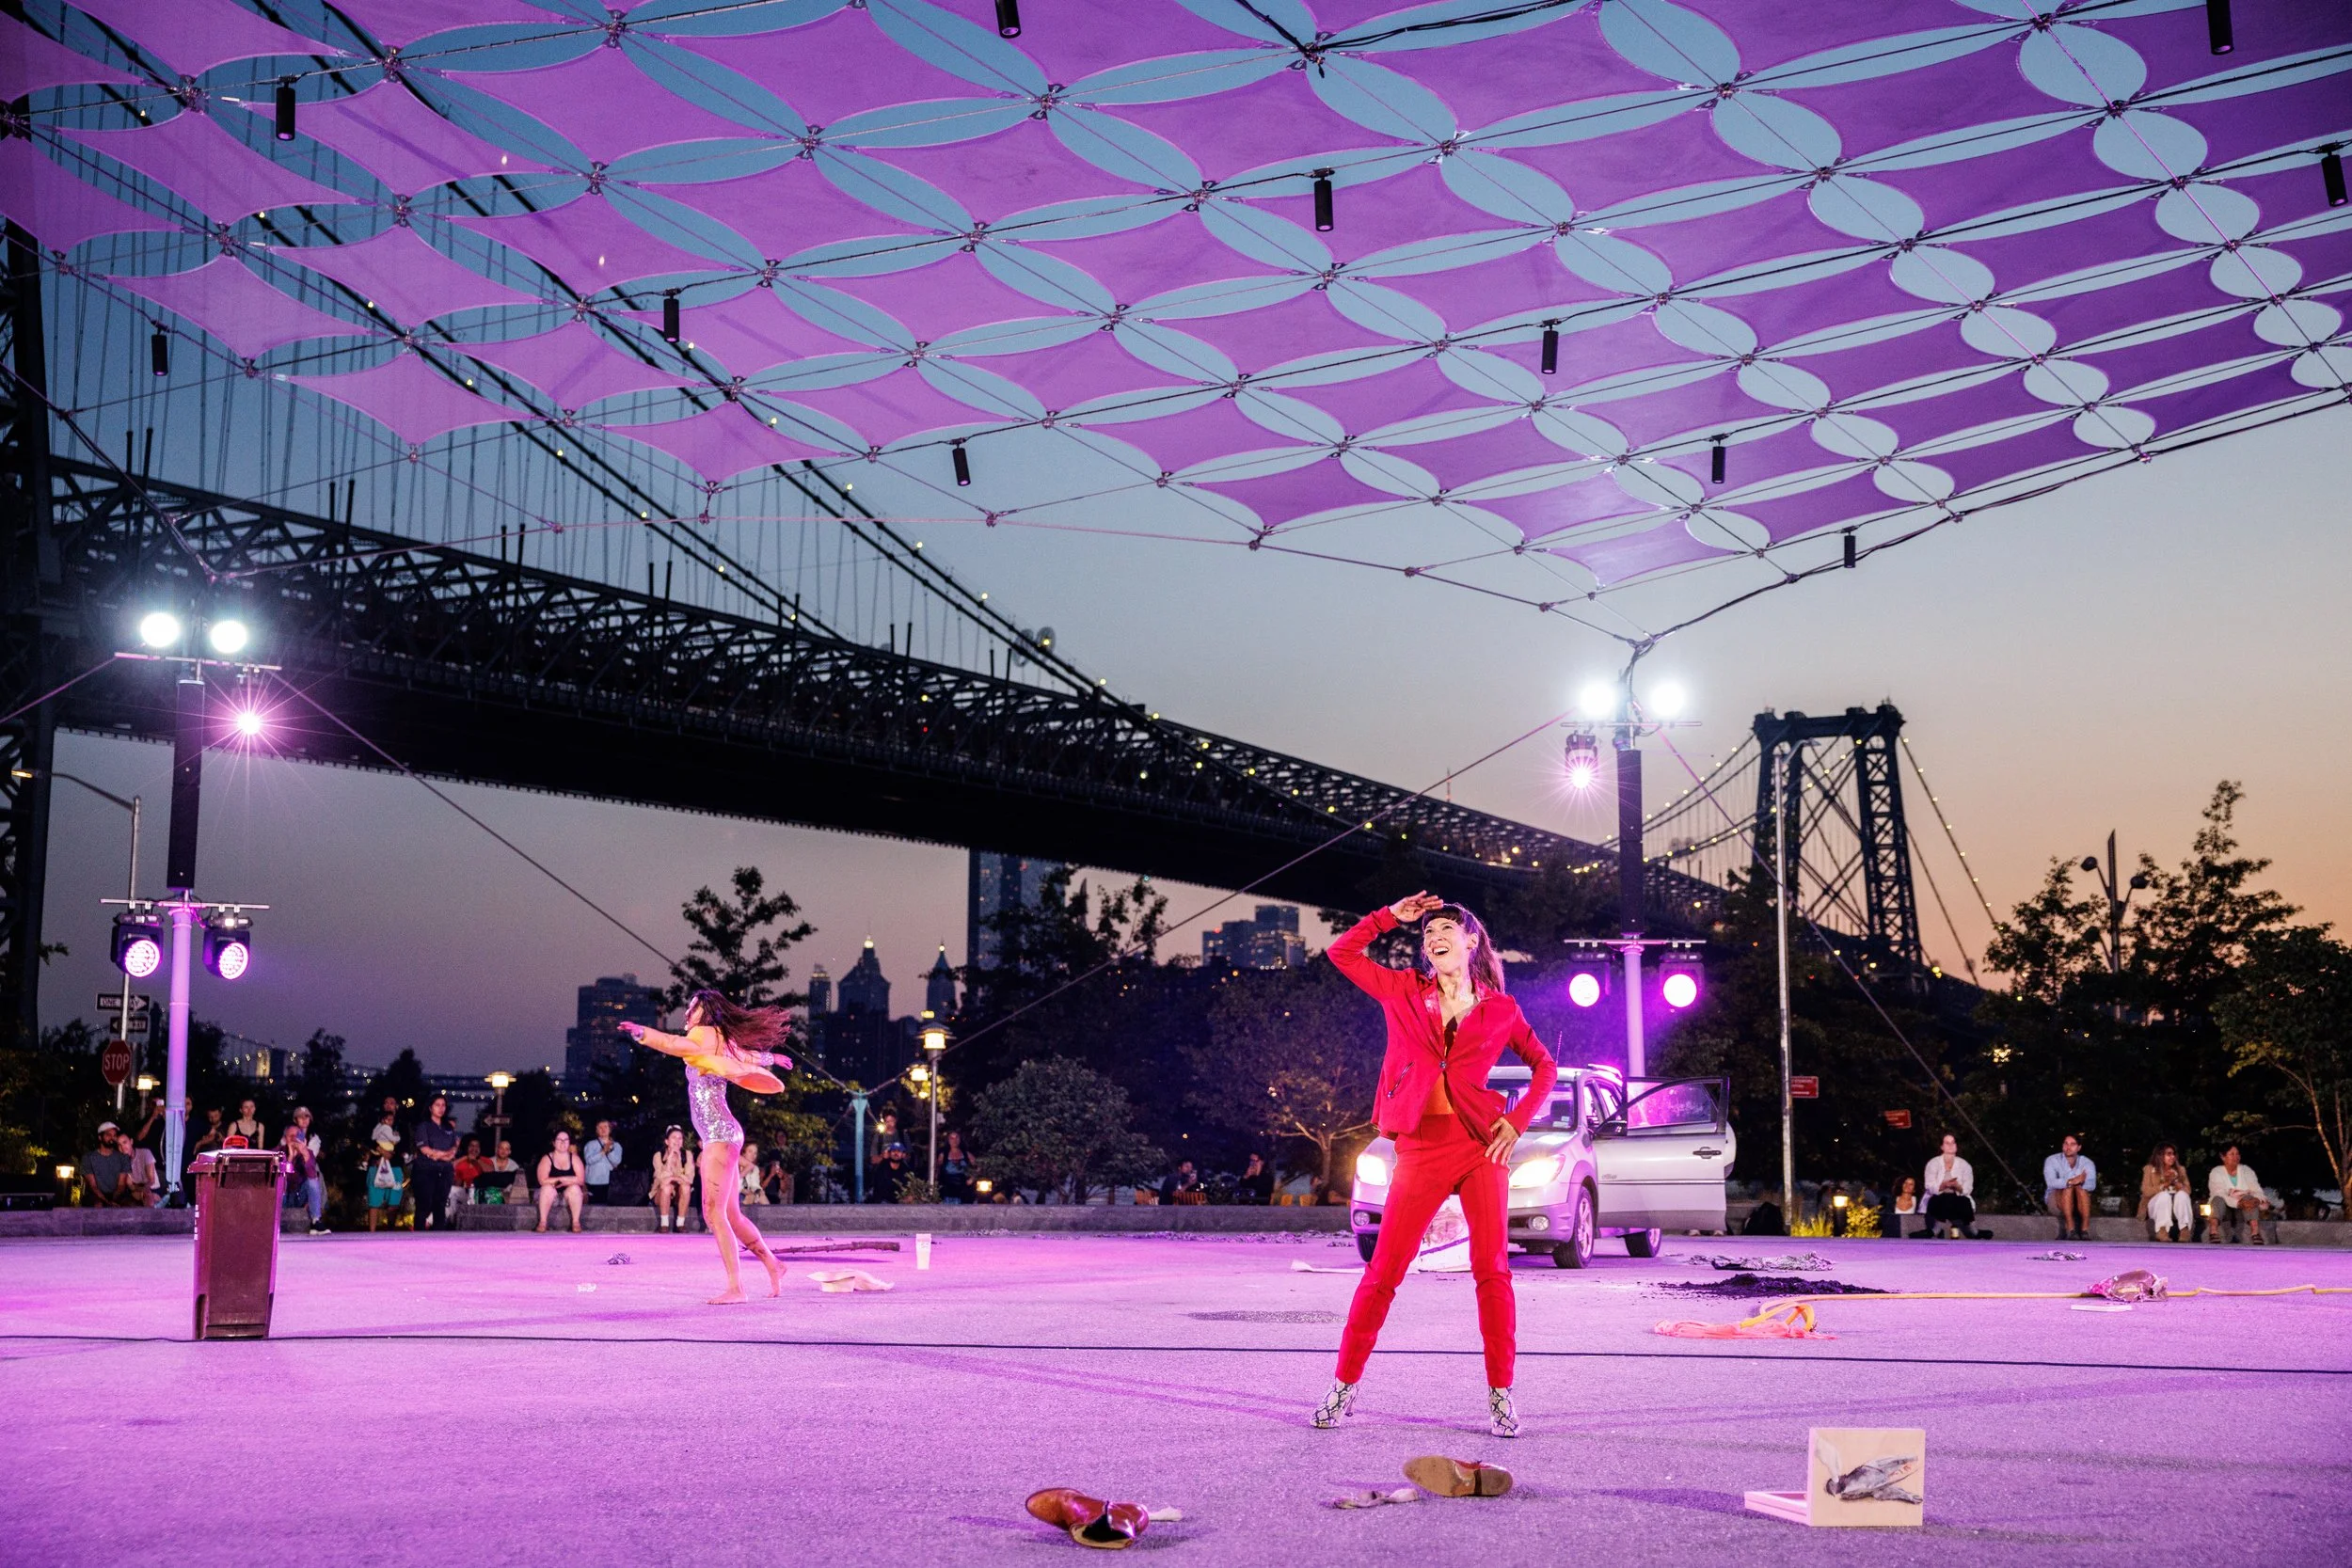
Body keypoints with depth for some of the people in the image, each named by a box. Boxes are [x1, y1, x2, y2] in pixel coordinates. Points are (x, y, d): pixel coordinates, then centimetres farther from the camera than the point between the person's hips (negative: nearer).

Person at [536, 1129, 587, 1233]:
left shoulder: (574, 1158, 2)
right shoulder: (547, 1159, -2)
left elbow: (580, 1180, -10)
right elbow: (542, 1181, -15)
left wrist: (562, 1179, -15)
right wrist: (563, 1180, -14)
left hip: (569, 1196, 1)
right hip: (551, 1196, -1)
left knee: (574, 1188, -30)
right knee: (547, 1188, -31)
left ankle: (576, 1223, -29)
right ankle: (542, 1222, -32)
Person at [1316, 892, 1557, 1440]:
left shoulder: (1500, 1009, 7)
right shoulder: (1405, 992, 9)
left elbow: (1545, 1066, 14)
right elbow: (1342, 952, 9)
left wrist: (1517, 1121, 2)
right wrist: (1390, 917, 8)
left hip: (1480, 1146, 0)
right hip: (1420, 1149, 0)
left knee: (1492, 1271, -2)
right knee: (1383, 1270, 1)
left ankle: (1500, 1395, 6)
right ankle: (1344, 1385, 10)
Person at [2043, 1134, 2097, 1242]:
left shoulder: (2087, 1163, -3)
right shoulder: (2052, 1161, -8)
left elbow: (2092, 1185, -22)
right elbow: (2051, 1182, -27)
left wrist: (2080, 1182, -45)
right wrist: (2071, 1181, -44)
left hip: (2078, 1203, 1)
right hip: (2056, 1201, -1)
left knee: (2081, 1187, -30)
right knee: (2068, 1186, -32)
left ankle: (2085, 1230, -36)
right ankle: (2071, 1230, -40)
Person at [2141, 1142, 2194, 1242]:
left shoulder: (2180, 1170, 18)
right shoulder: (2149, 1169, 9)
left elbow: (2187, 1191, 7)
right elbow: (2146, 1191, -4)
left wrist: (2176, 1182, -12)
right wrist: (2165, 1184, -14)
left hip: (2177, 1205, 2)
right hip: (2156, 1205, -2)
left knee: (2182, 1195, -31)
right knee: (2164, 1195, -35)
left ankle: (2185, 1230, -47)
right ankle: (2161, 1230, -48)